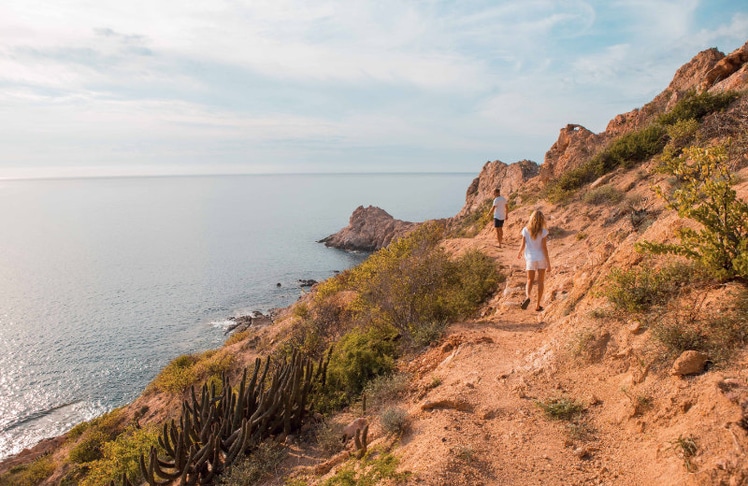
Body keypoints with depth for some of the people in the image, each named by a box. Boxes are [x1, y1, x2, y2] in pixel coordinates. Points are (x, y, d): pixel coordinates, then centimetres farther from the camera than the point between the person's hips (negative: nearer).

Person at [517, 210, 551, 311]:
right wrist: (549, 264, -9)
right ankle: (538, 305, 15)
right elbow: (544, 248, -14)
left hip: (530, 258, 1)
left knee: (530, 281, 13)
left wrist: (519, 253, 20)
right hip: (541, 258, -1)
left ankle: (527, 297, -17)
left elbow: (523, 245, -3)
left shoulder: (525, 230, -8)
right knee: (541, 281, 13)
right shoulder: (543, 231, -13)